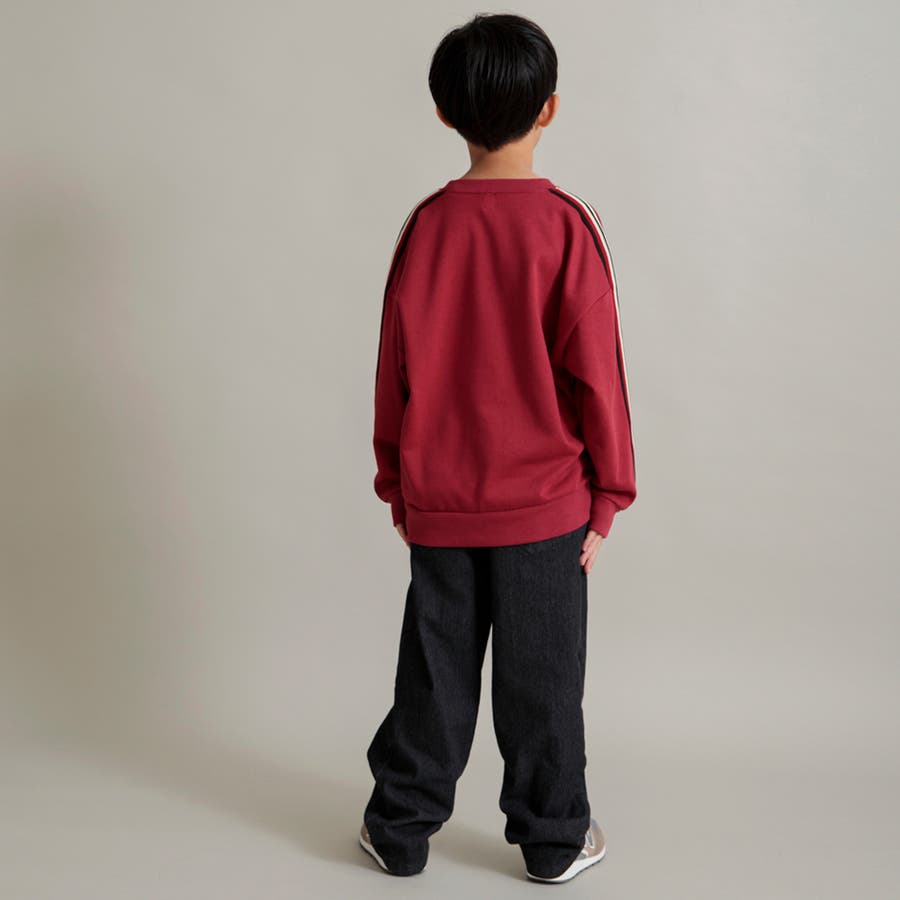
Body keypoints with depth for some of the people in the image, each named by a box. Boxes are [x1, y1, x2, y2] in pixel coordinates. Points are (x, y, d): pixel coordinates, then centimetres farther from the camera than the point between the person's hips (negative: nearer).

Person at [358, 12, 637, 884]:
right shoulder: (567, 226, -11)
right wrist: (607, 493, 1)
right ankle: (554, 840, 25)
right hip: (544, 501, -2)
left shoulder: (427, 224, -4)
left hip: (439, 504, 2)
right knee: (541, 679, 11)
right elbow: (595, 372, -10)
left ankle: (400, 828, 27)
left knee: (434, 671, 15)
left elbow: (395, 366, 1)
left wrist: (396, 482, 13)